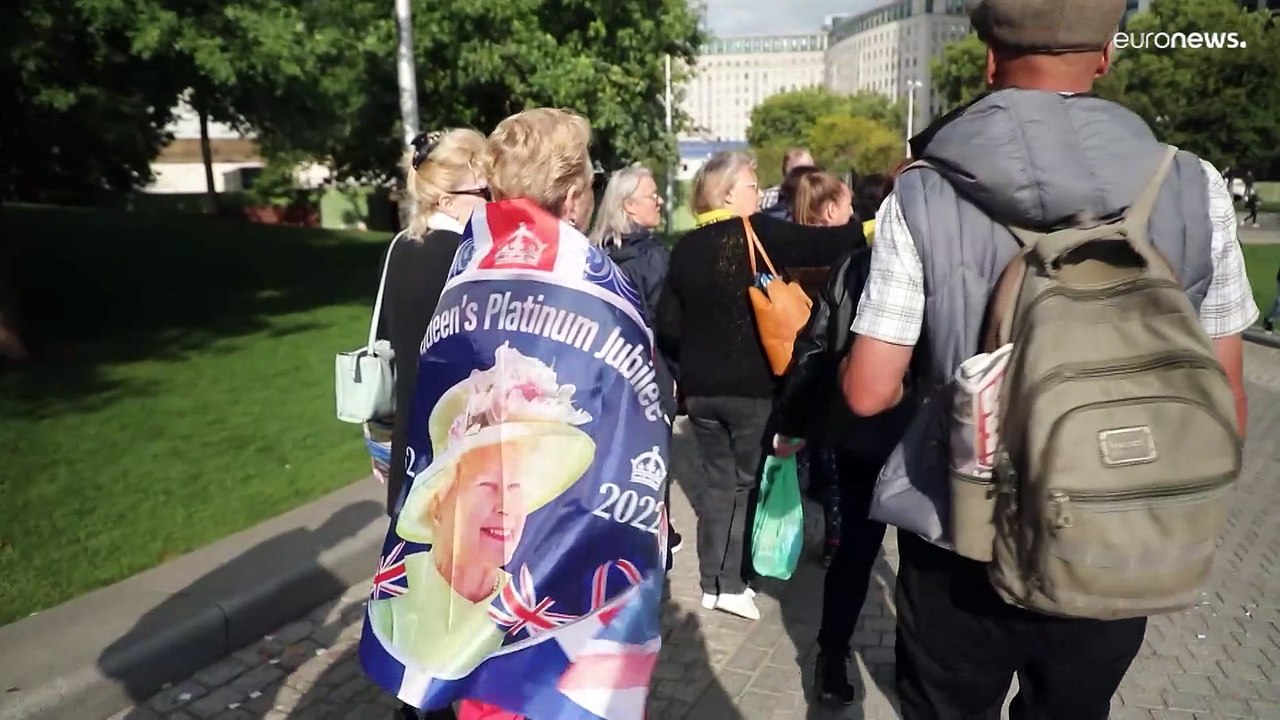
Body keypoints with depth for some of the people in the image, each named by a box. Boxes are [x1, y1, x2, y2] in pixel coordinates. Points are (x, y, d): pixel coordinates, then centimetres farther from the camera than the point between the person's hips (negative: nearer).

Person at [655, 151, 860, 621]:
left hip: (700, 387, 5)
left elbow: (668, 324, 5)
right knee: (748, 482, 9)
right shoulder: (758, 233, -10)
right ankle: (732, 583, 10)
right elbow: (826, 245, -21)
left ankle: (711, 582, 20)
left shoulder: (686, 246, 4)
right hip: (751, 385, -5)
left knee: (718, 480, 15)